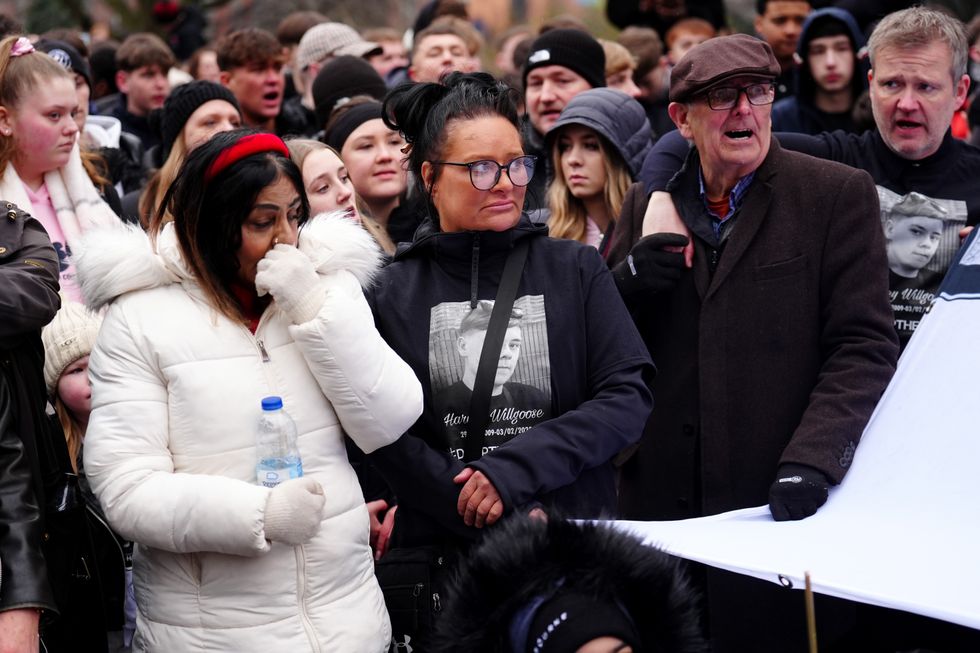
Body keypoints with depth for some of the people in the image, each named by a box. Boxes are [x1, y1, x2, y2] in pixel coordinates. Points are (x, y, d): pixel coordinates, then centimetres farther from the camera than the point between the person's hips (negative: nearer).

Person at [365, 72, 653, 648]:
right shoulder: (392, 294, 0)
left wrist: (516, 468, -16)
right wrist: (484, 515, -17)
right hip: (442, 557, -1)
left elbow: (630, 397, -5)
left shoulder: (576, 270, 3)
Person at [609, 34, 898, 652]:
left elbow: (865, 348, -5)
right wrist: (628, 283, -6)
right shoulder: (650, 206, 11)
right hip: (663, 504, 3)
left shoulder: (839, 195, 0)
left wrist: (810, 463, -19)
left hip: (782, 509, -3)